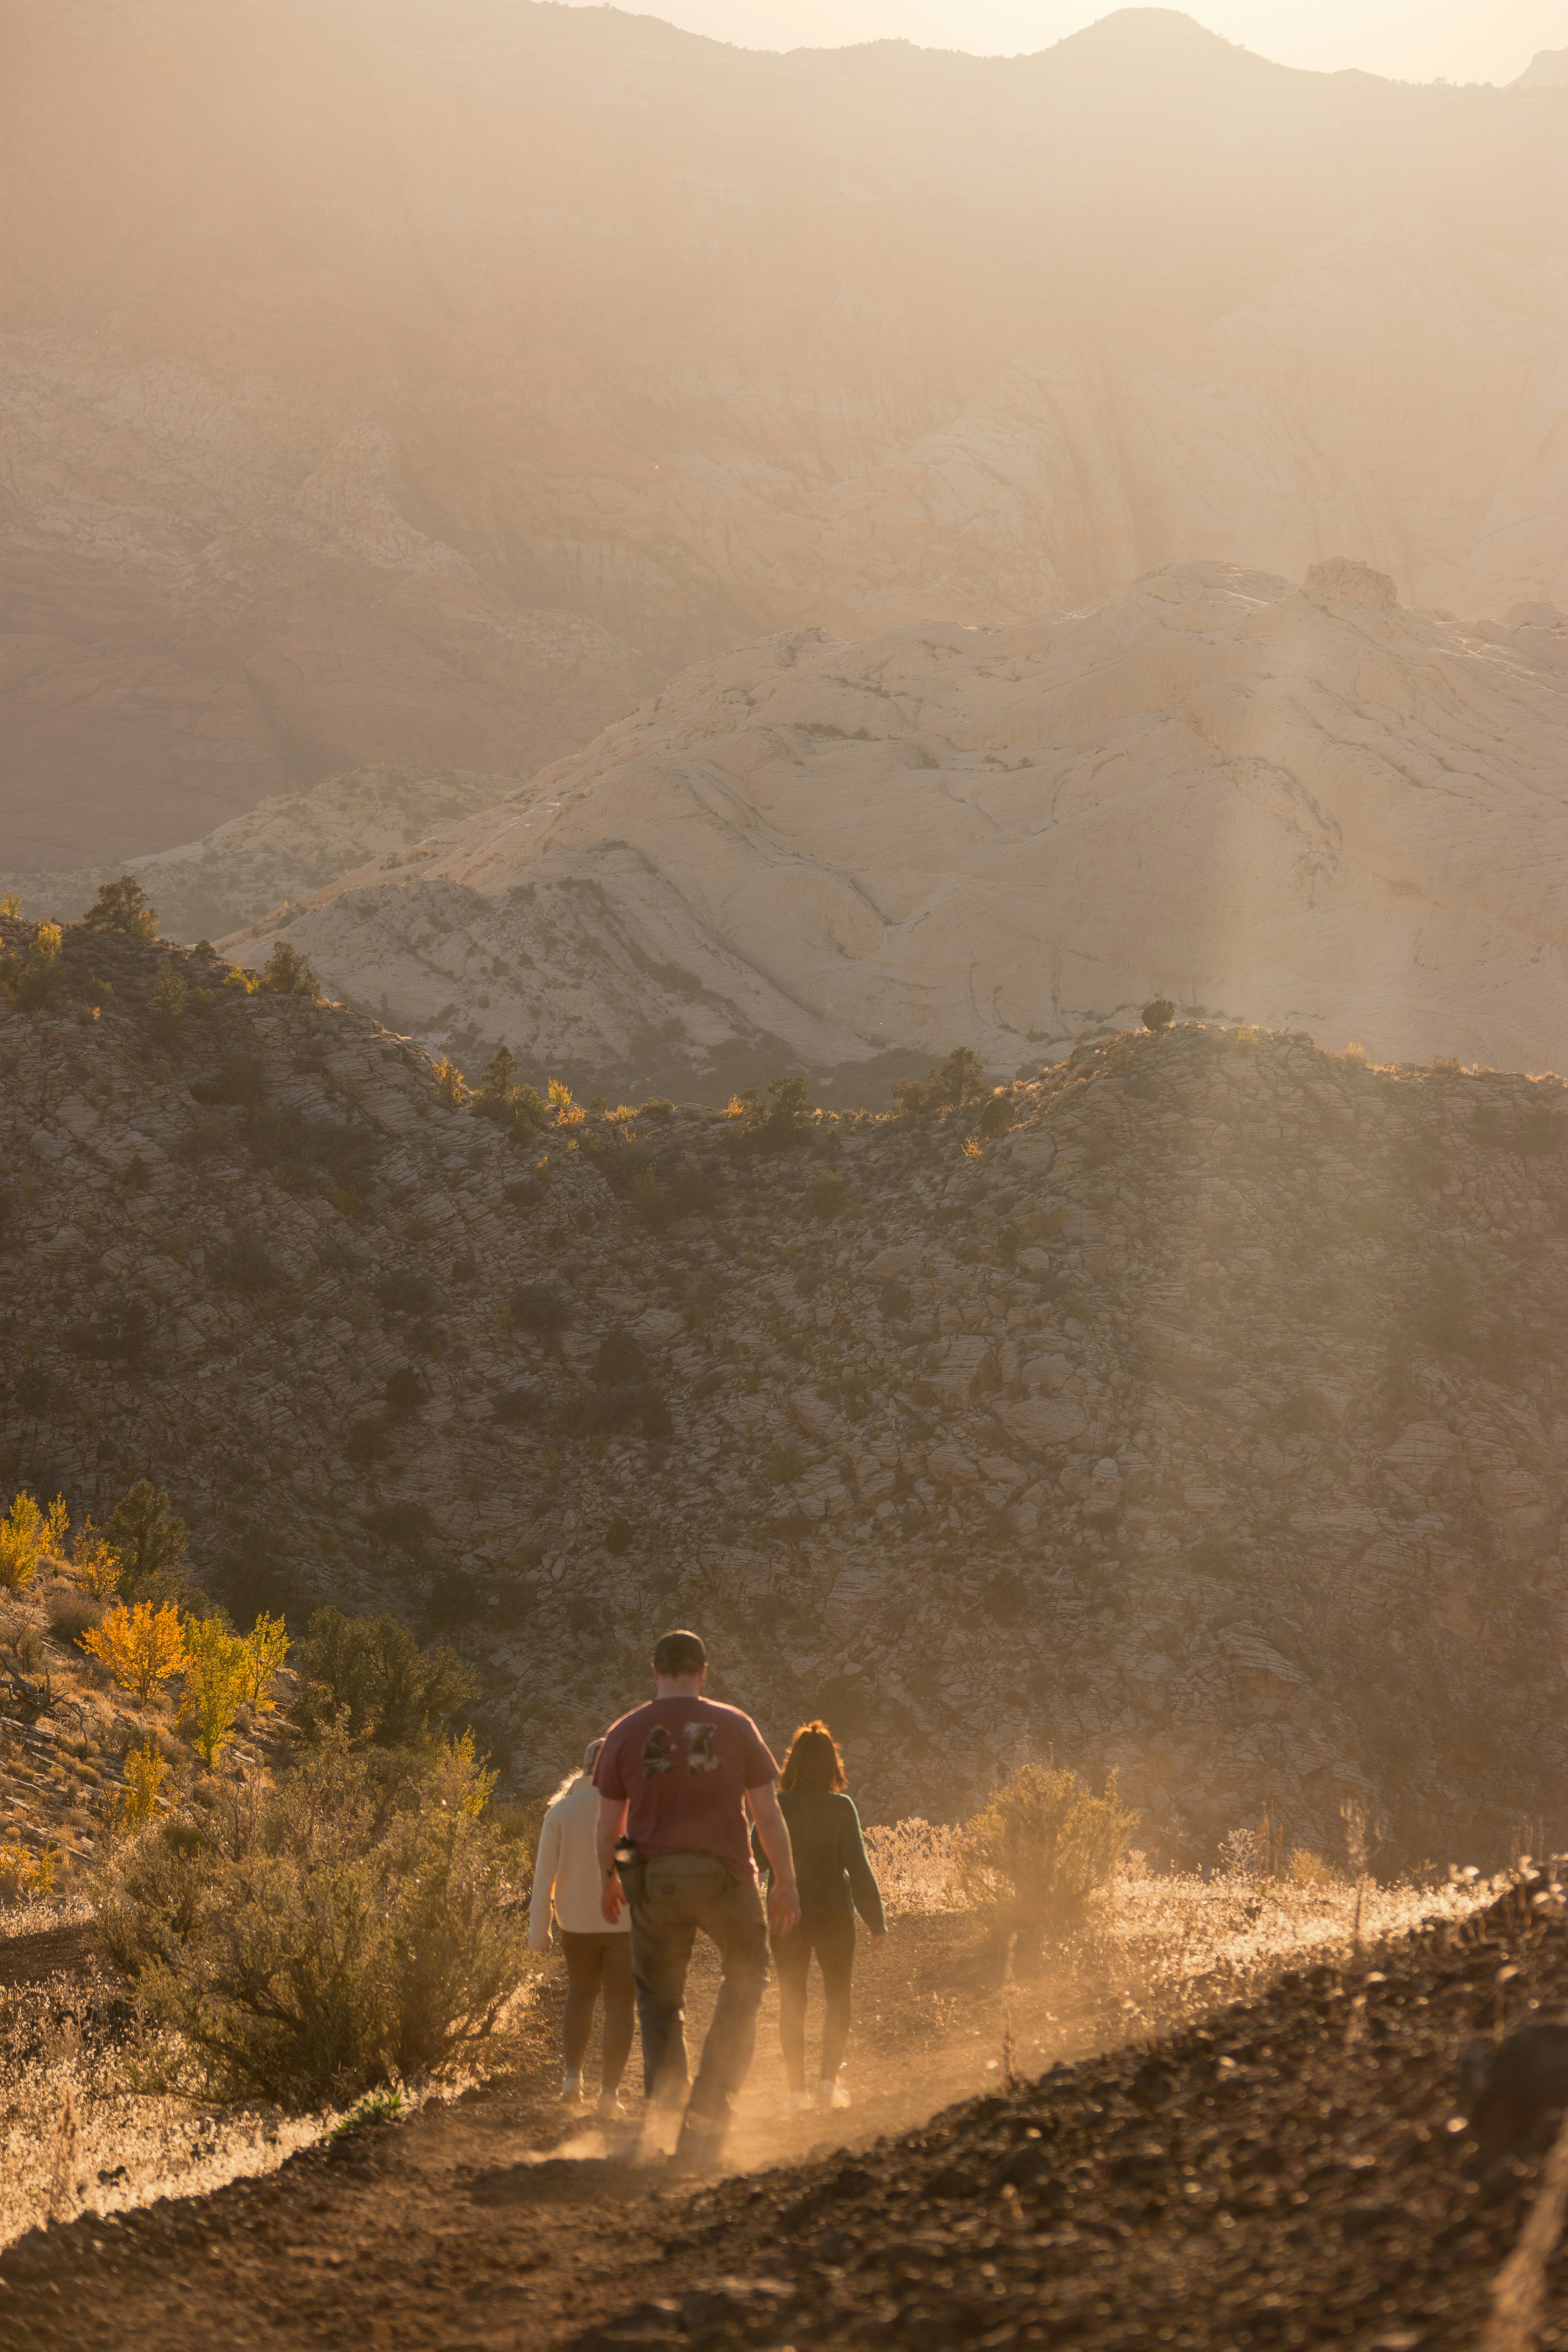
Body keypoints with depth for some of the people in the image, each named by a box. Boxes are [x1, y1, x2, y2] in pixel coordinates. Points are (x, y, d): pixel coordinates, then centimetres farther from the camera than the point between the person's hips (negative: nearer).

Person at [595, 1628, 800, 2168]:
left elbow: (608, 1825, 3)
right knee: (746, 1978, 22)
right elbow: (768, 1814, -2)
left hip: (654, 1882, 1)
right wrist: (787, 1885, 6)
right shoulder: (735, 1727, -1)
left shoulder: (625, 1734, 1)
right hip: (725, 1877, -1)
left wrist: (608, 1882, 20)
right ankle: (711, 2106, 13)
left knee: (659, 2001, 17)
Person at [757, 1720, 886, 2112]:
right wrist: (877, 1922, -5)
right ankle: (828, 2079, 0)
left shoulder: (776, 1807, -4)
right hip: (834, 1913, -1)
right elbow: (858, 1866, -10)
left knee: (792, 2003, 11)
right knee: (838, 1999, 14)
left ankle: (797, 2088, 9)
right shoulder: (841, 1808, -8)